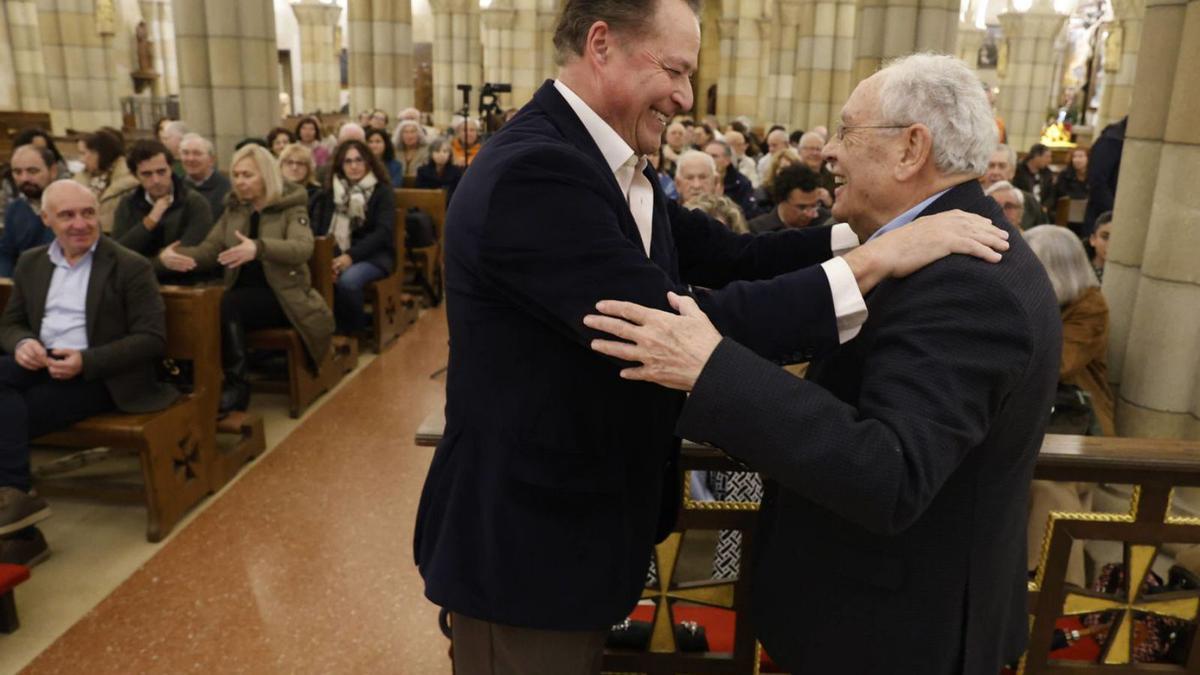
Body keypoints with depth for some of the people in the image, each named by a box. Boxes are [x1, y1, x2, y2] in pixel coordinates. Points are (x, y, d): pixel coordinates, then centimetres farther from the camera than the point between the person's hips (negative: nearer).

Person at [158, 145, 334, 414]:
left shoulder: (291, 208, -2)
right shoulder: (233, 209, 14)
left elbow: (303, 249, -22)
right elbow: (209, 250, 7)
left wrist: (258, 248, -41)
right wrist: (172, 254, -15)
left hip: (281, 296, -4)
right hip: (241, 295, 4)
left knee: (227, 305, -32)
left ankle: (236, 385, -22)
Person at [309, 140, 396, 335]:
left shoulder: (382, 191, 1)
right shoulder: (331, 191, 15)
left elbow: (383, 231, -10)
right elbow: (318, 226, 5)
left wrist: (351, 256, -22)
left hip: (373, 255, -3)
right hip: (337, 253, 3)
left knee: (347, 280, -36)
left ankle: (355, 330, -8)